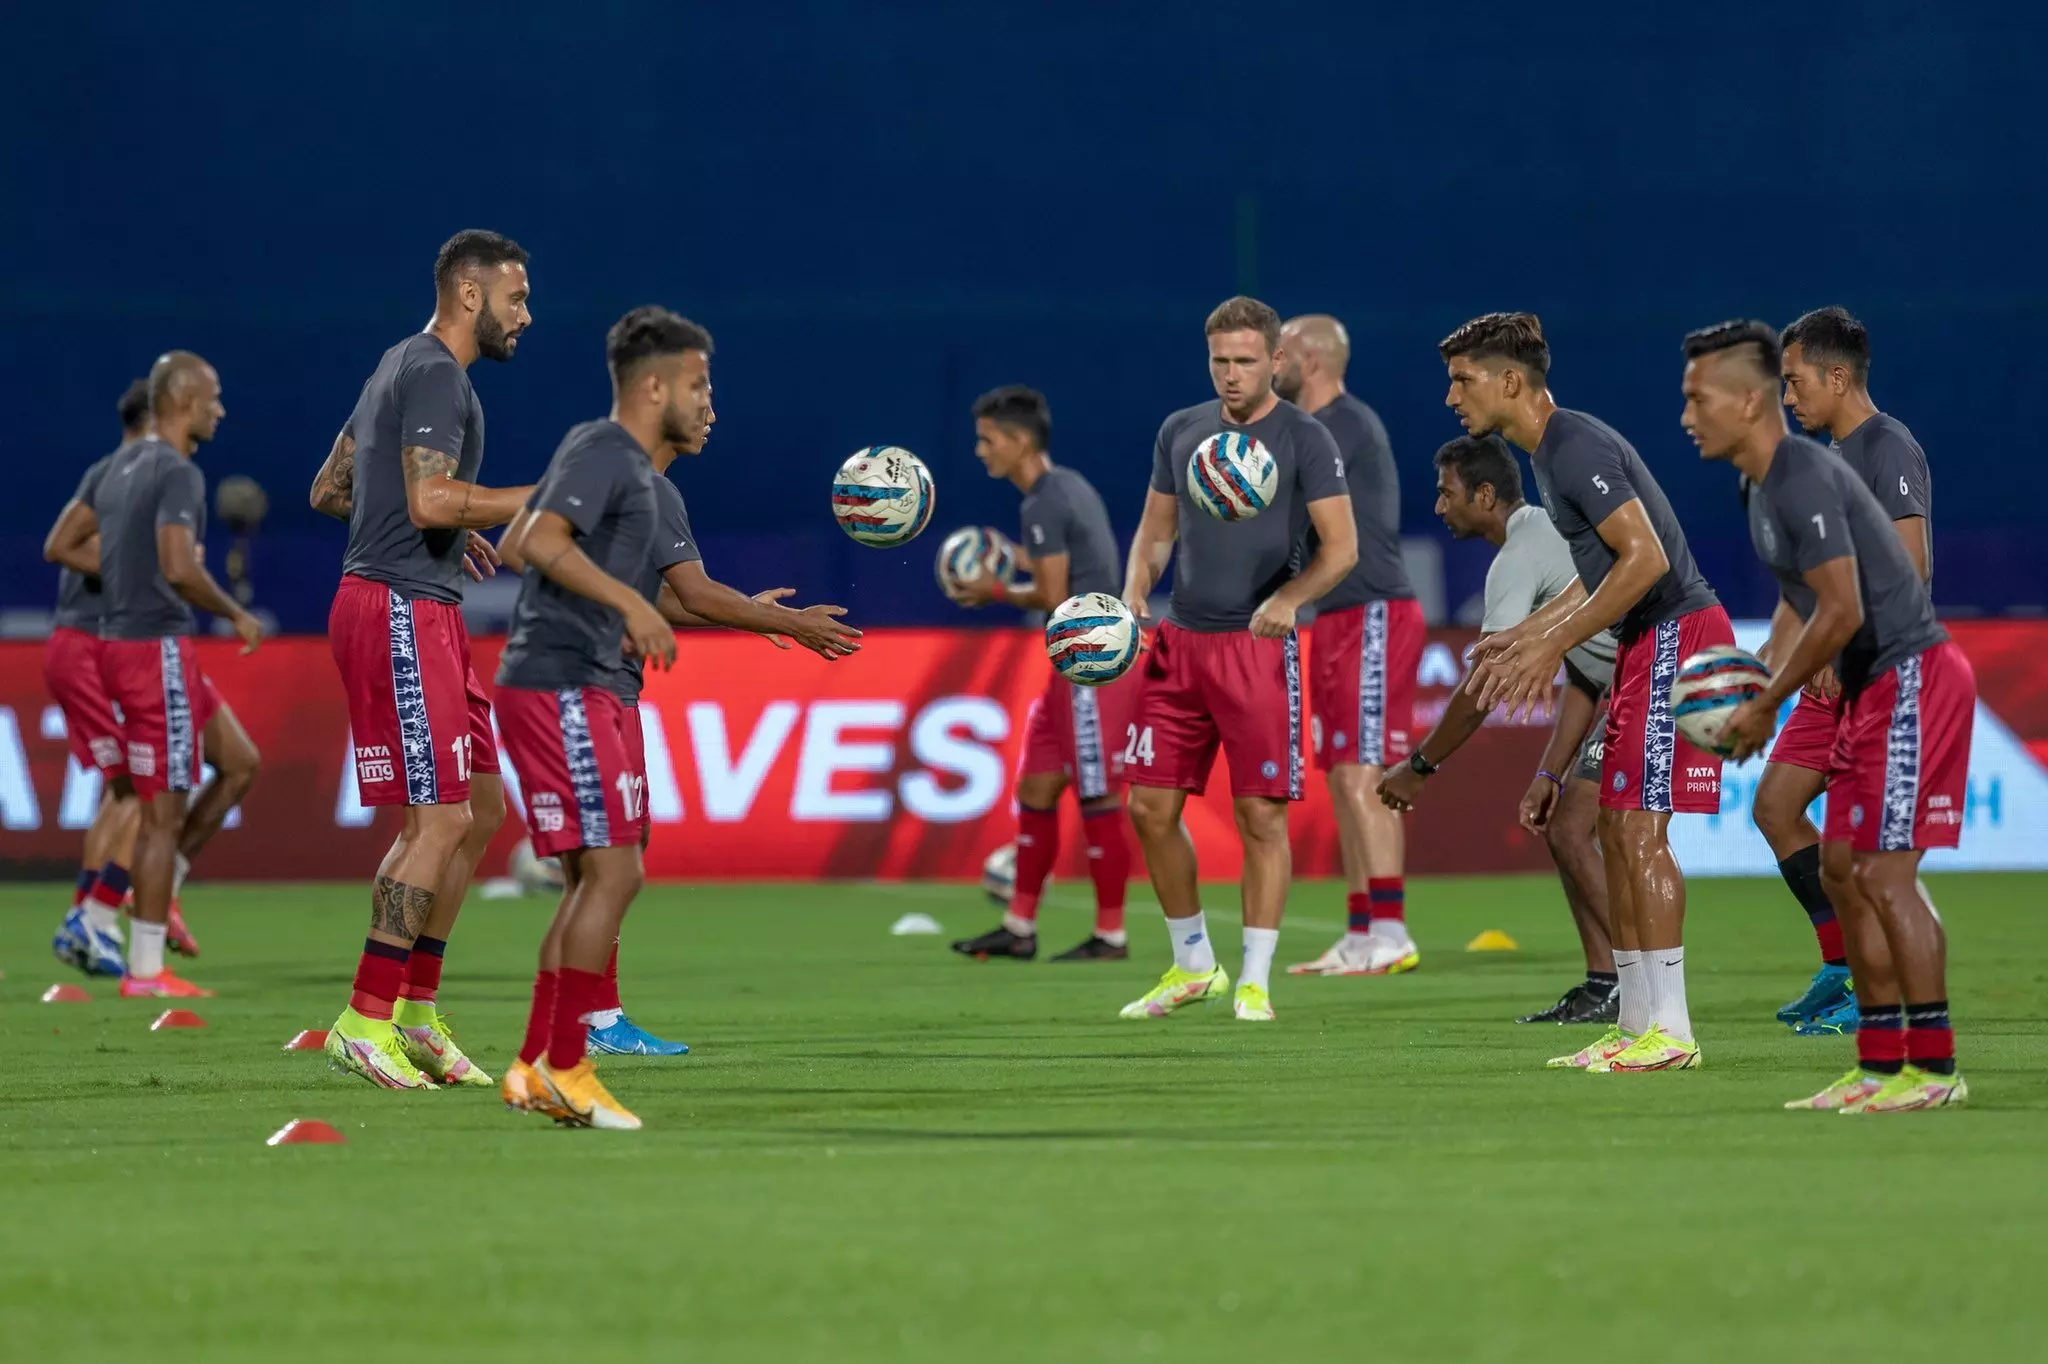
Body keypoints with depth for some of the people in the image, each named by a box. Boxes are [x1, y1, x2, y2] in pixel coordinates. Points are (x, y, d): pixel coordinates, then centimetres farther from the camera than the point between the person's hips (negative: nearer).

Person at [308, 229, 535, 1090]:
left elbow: (328, 490, 25)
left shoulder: (403, 367, 19)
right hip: (401, 610, -11)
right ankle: (367, 1021, -9)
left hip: (424, 615, 11)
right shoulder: (436, 374, -13)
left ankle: (415, 1010, 15)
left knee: (482, 808, 12)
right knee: (440, 818, -11)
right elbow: (433, 499, -26)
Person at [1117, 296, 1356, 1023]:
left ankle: (1255, 981, 1)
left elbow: (1341, 548, -7)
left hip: (1257, 645, -5)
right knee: (1151, 807, 3)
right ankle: (1192, 964, 19)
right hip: (1180, 639, 5)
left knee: (1261, 814, -5)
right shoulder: (1181, 431, 10)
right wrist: (1133, 595, -1)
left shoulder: (1304, 439, -5)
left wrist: (1288, 597, -24)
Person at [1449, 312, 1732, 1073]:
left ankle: (1670, 1032, -12)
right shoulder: (1551, 452, 16)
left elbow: (1645, 557, -24)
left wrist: (1553, 646, -21)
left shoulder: (1577, 448, -16)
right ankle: (1637, 1024, 13)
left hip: (1676, 635, -10)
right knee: (1616, 832, 10)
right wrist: (1523, 636, 18)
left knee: (1639, 830, -12)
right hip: (1648, 643, 10)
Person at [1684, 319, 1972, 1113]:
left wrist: (1767, 708, -16)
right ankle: (1881, 1064, 15)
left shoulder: (1803, 479, -19)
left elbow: (1841, 613, -24)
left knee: (1885, 873, -11)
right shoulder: (1764, 486, 13)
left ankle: (1935, 1068, -6)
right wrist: (1753, 684, 8)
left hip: (1910, 680, -11)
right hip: (1872, 690, 11)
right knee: (1842, 870, 11)